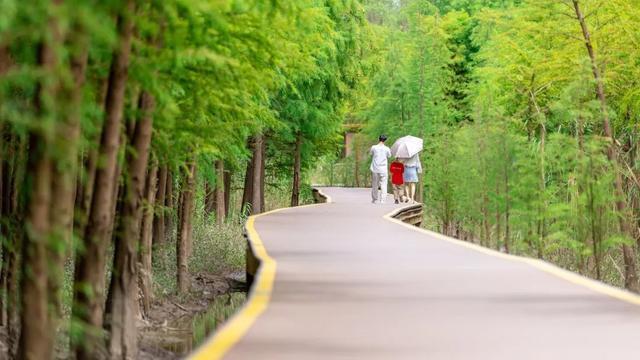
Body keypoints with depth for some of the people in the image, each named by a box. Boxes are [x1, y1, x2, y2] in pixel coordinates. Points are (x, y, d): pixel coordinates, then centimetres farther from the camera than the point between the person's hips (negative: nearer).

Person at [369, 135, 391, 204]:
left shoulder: (374, 147, -4)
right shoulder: (387, 149, -4)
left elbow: (370, 153, 12)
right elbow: (389, 156, 11)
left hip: (375, 169, 1)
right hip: (383, 169, -1)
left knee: (374, 185, 12)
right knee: (383, 185, 1)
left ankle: (374, 199, 19)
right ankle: (382, 200, -8)